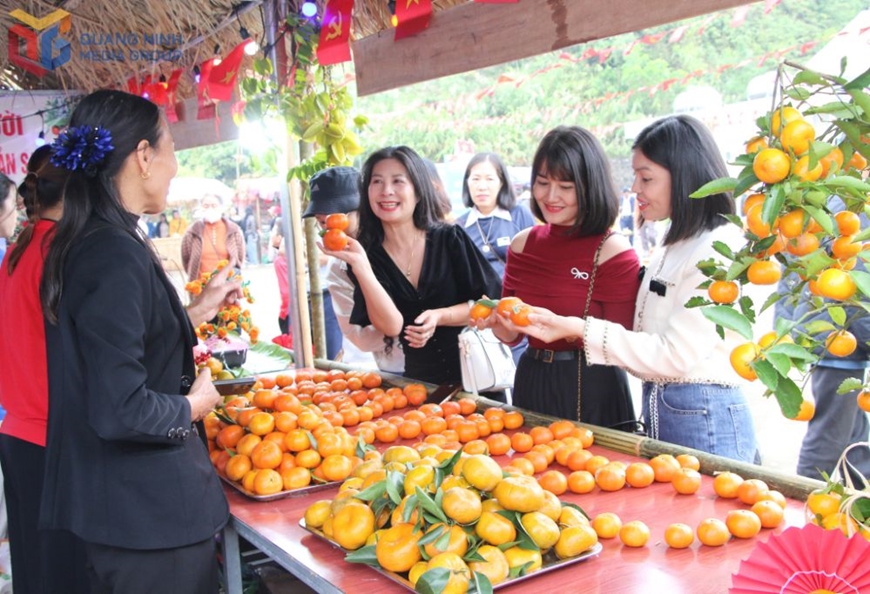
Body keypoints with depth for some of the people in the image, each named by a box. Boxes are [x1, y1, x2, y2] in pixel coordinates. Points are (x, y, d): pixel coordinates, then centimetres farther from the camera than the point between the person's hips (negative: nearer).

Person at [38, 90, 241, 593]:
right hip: (147, 512, -10)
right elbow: (120, 411, -27)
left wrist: (199, 311, 19)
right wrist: (192, 406, -10)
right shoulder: (118, 255, -23)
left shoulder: (83, 245, 6)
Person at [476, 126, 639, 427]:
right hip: (531, 383, 5)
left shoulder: (614, 252, -13)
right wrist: (495, 321, -13)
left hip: (592, 392, -5)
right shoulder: (523, 244, 1)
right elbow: (512, 337, 8)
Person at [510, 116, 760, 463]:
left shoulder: (719, 248, -16)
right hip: (657, 408, 8)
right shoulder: (674, 246, 12)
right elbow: (648, 340, 8)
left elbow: (675, 355, -20)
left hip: (704, 420, -8)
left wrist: (579, 329, -19)